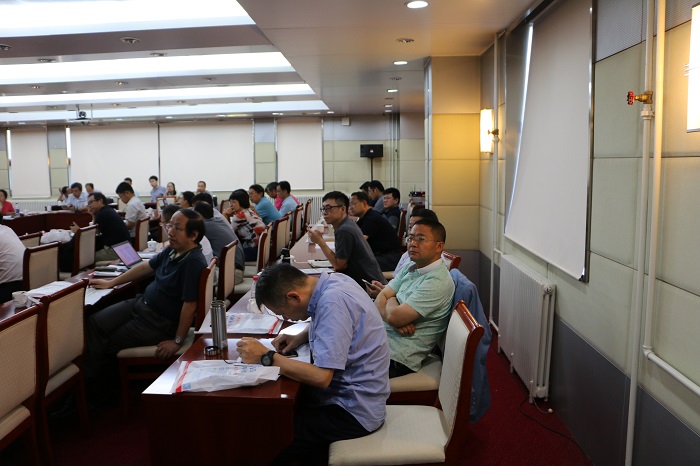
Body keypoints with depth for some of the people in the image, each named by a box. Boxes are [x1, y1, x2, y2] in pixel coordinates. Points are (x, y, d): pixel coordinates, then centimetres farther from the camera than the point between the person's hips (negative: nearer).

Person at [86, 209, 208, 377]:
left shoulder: (193, 262, -29)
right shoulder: (173, 250, 0)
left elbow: (189, 305, -29)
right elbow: (146, 267, 16)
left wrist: (177, 341, -24)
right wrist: (111, 283, 20)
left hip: (159, 322, -9)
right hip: (142, 302, 9)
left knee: (108, 343, -1)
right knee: (94, 322, 1)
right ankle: (87, 372, 8)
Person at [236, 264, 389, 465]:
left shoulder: (332, 303, -26)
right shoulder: (333, 281, 0)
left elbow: (321, 377, -29)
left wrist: (266, 357, -21)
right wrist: (299, 338, 4)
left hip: (354, 410, -9)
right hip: (349, 393, 9)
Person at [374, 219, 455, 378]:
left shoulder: (438, 281, -21)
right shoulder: (410, 268, 8)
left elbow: (394, 316, -25)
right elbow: (380, 299, 3)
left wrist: (390, 301, -2)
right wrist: (397, 320, -17)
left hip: (397, 356, -8)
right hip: (382, 336, 8)